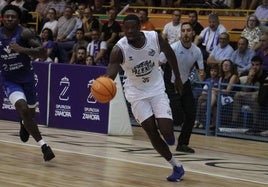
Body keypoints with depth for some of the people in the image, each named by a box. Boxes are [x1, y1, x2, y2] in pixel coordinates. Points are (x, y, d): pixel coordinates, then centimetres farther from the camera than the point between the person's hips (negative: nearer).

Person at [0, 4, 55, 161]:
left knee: (30, 112, 20)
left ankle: (24, 125, 59)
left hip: (27, 79, 1)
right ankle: (43, 145, -21)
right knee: (23, 109, -24)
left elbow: (43, 53, -28)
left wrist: (22, 50, -39)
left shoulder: (24, 33, -18)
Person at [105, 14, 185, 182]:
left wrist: (178, 78, 9)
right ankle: (176, 166, 11)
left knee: (166, 131, -14)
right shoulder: (119, 49, -23)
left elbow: (170, 53, 3)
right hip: (137, 92, -1)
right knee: (152, 131, -6)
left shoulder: (155, 38, -17)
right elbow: (111, 73, -34)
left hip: (156, 88, 1)